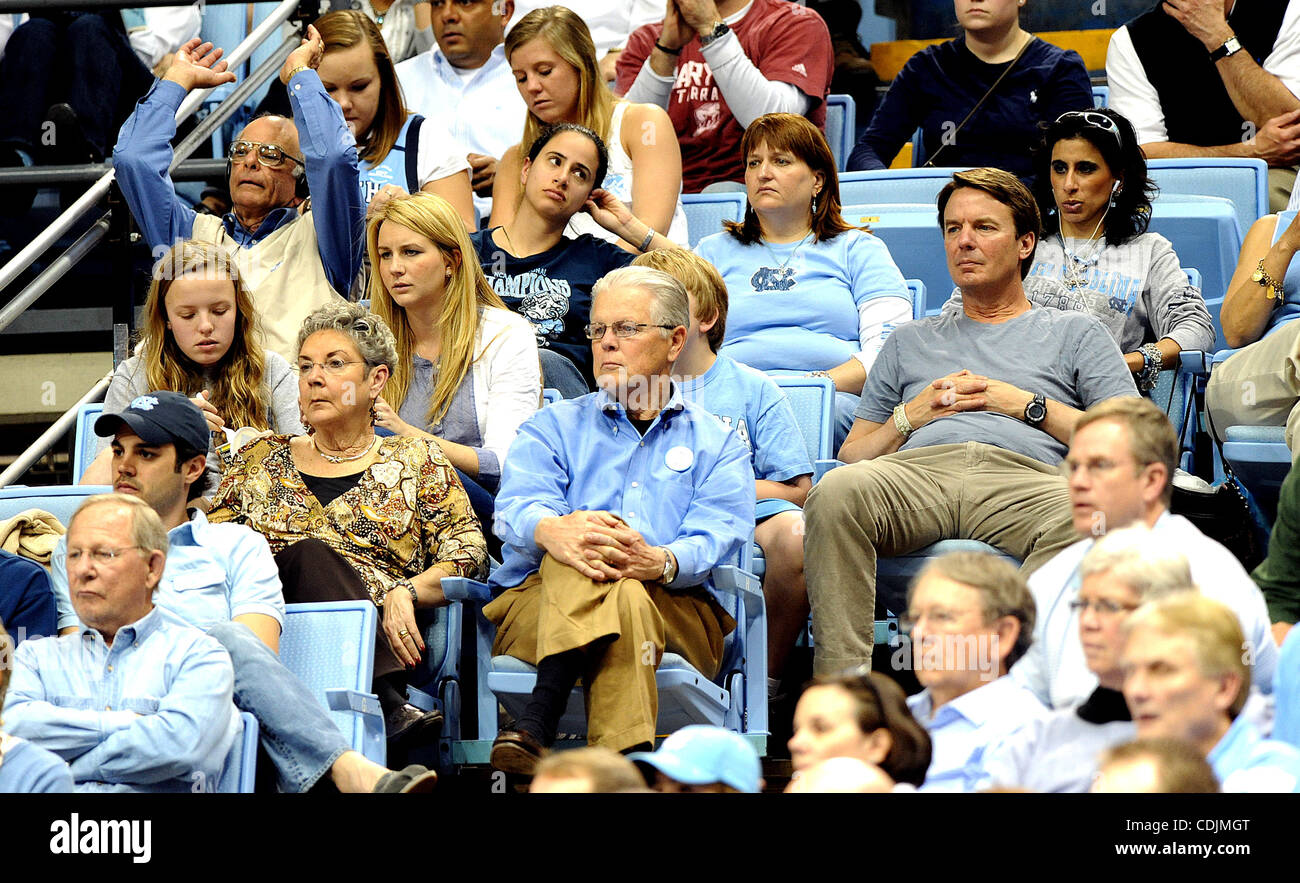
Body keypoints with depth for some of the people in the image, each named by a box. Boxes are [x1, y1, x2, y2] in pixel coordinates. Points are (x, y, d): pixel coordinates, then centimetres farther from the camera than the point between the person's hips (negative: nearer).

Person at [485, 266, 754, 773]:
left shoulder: (716, 444, 20)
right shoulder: (555, 427, 23)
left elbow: (718, 539, -1)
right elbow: (518, 508, 0)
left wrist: (659, 561, -27)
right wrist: (553, 532, -27)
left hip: (678, 613, 0)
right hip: (537, 605, 0)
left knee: (626, 594, -36)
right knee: (585, 549, -34)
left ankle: (536, 725, -53)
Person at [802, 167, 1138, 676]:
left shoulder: (1074, 334, 29)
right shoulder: (910, 342, 38)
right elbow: (852, 454, 31)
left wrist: (1029, 405, 7)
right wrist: (910, 416, 12)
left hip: (1021, 474, -2)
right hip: (916, 470, 2)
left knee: (1083, 518, -42)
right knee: (836, 493, -36)